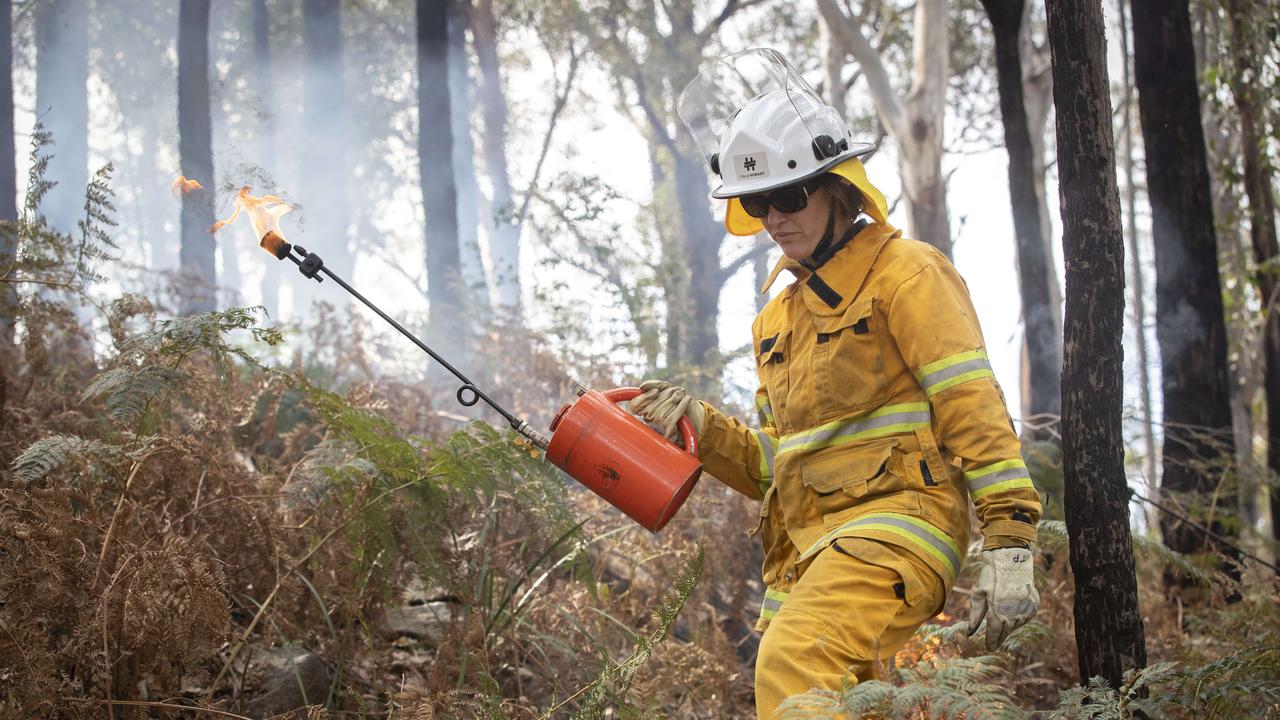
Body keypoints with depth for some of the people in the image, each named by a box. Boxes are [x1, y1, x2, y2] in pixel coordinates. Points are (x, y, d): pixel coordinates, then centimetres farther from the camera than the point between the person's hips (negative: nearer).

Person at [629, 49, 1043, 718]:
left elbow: (976, 412, -7)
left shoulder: (904, 273, 1)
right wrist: (698, 424, 7)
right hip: (802, 554, 8)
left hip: (894, 523, -8)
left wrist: (1009, 540, -16)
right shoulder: (777, 318, 24)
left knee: (794, 663, -31)